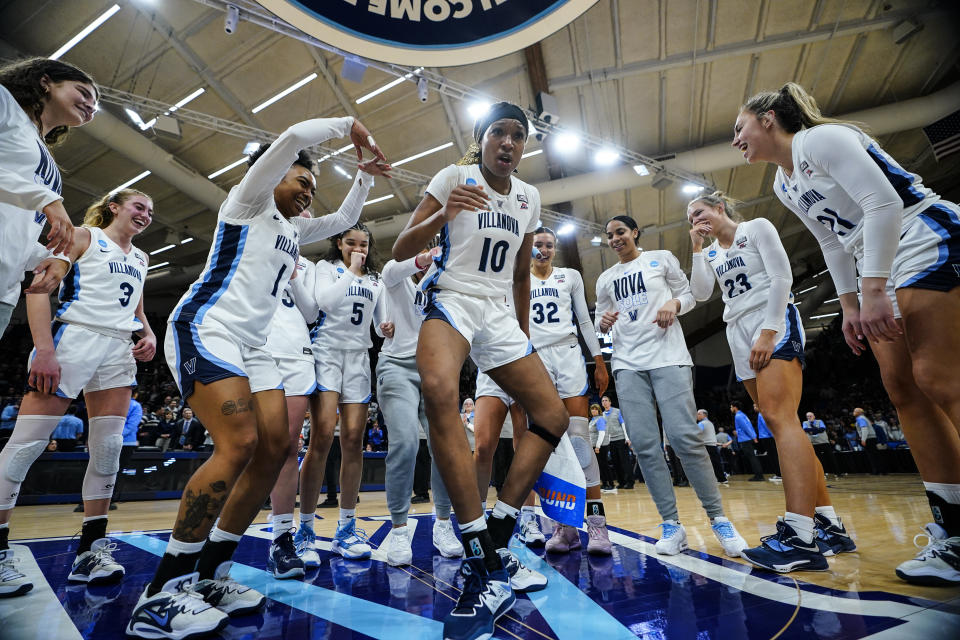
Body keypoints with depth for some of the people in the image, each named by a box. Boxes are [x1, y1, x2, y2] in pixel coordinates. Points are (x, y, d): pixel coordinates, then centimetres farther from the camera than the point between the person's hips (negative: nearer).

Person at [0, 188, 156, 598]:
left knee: (109, 448, 1)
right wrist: (44, 349, -16)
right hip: (72, 337, -5)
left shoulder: (140, 259, 21)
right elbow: (39, 287, -6)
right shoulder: (84, 237, 4)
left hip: (118, 351, 5)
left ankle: (90, 550, 7)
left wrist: (149, 335, 5)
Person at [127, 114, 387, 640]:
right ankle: (160, 595, -11)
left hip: (251, 345, 9)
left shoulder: (292, 230, 26)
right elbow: (292, 137, -6)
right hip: (205, 328, -8)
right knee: (239, 443, -24)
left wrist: (365, 176, 27)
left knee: (275, 447, -4)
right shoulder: (248, 199, 6)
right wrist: (349, 124, 6)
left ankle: (208, 575, 8)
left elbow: (344, 219, 35)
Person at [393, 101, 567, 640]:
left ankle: (496, 545, 8)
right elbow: (400, 251, -8)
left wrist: (524, 335, 19)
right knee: (439, 391, -37)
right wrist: (443, 215, -26)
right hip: (451, 301, -5)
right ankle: (487, 567, -27)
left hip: (500, 315, 6)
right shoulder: (455, 177, -1)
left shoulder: (529, 197, 13)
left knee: (554, 417, -1)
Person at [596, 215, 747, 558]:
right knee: (644, 443, -4)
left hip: (668, 356, -3)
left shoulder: (661, 258, 11)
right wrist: (603, 322, -4)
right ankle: (672, 525, 6)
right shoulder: (605, 279, 19)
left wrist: (674, 303, -10)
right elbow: (601, 320, 19)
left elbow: (688, 294, 12)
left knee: (685, 436, -11)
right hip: (627, 363, 3)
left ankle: (718, 519, 7)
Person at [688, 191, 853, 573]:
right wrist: (696, 248, 4)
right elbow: (701, 294, 5)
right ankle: (829, 525, 11)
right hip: (740, 334, 7)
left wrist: (768, 331, -18)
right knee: (776, 423, 3)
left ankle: (800, 537, -24)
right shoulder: (711, 254, 20)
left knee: (778, 418, -21)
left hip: (774, 324, -7)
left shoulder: (757, 227, 4)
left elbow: (781, 277, -8)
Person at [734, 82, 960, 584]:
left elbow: (883, 204, -21)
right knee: (901, 389, 1)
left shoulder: (821, 139, -11)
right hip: (881, 268, 8)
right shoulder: (783, 185, 14)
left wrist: (875, 291, -26)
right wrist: (850, 305, 13)